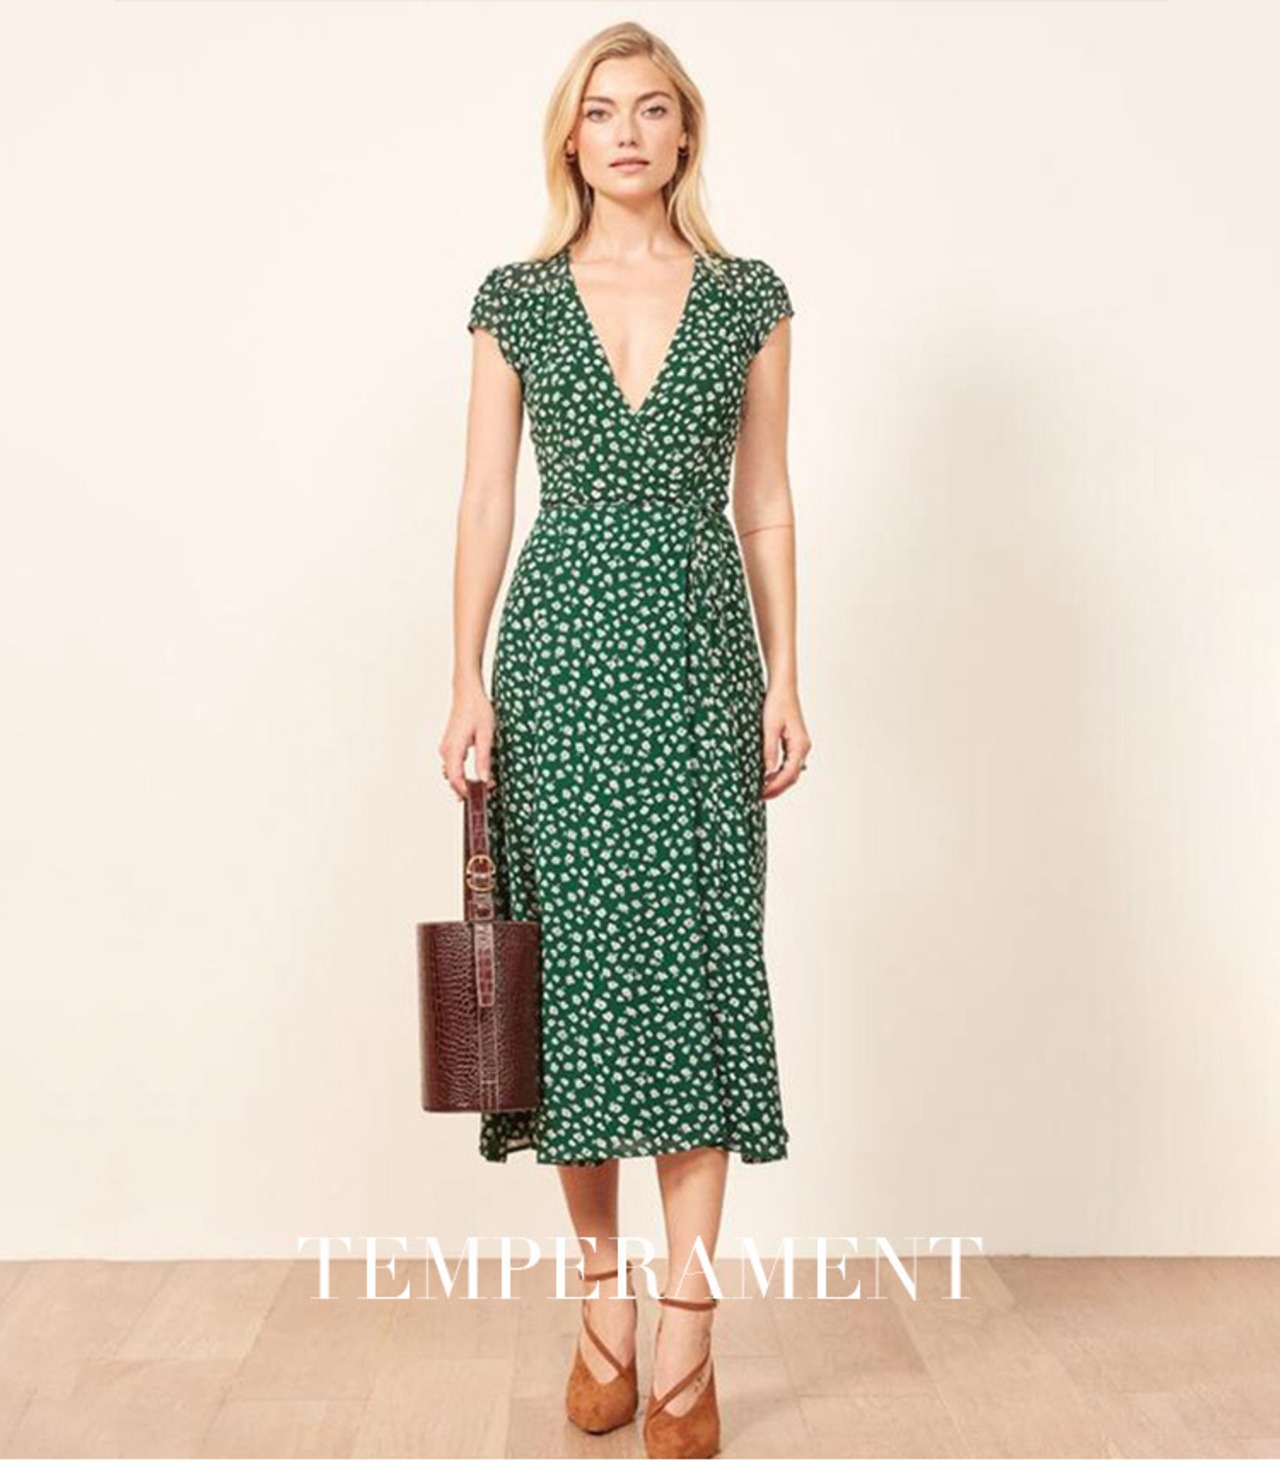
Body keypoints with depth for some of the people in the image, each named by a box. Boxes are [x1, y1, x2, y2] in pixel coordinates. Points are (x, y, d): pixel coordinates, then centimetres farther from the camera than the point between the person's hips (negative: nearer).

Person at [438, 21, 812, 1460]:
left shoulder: (750, 298, 9)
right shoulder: (515, 300, 8)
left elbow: (766, 504, 8)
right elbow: (485, 501, 5)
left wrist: (785, 679, 2)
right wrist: (467, 679, -2)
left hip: (699, 646, 0)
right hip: (562, 640, 0)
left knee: (696, 959, -3)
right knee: (577, 953, 1)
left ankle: (684, 1329, 5)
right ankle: (601, 1296, 17)